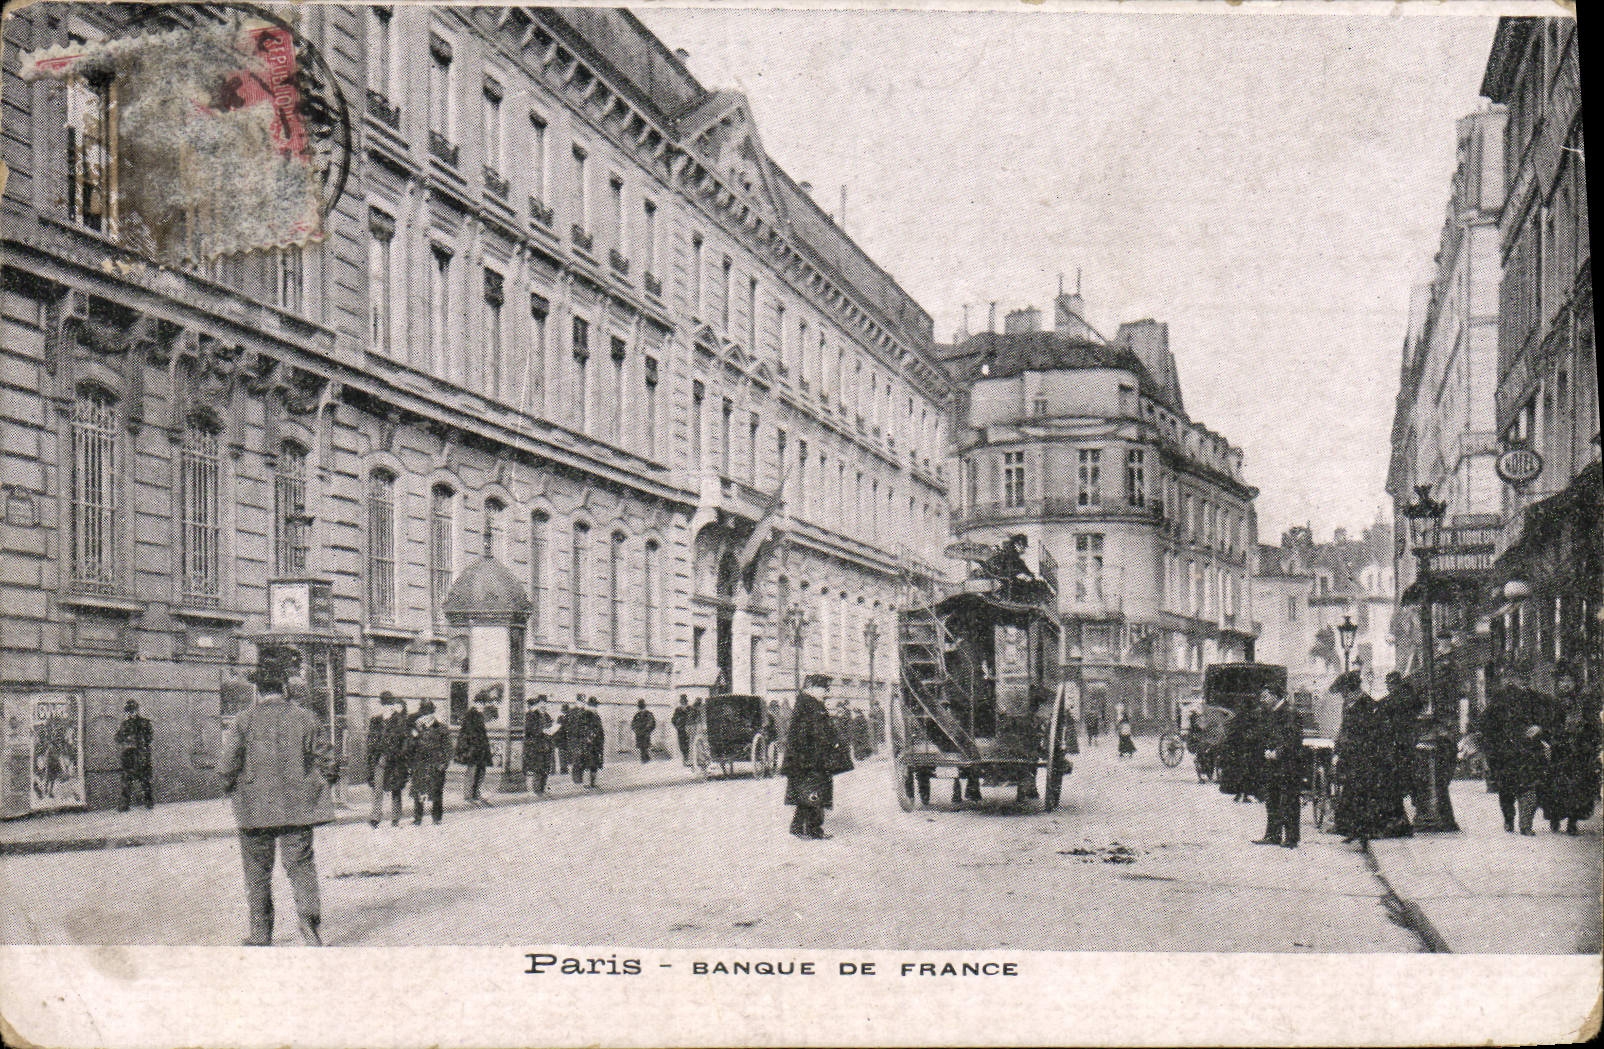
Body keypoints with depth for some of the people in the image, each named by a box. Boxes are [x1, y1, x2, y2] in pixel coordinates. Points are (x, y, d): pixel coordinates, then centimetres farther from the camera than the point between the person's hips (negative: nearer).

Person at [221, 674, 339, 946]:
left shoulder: (245, 721, -2)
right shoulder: (304, 719, 3)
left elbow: (229, 764, -7)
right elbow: (326, 758, 3)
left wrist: (230, 787, 12)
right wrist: (324, 782, 20)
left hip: (255, 808, -1)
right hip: (298, 808, 1)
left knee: (257, 869, 10)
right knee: (300, 862, 6)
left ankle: (260, 933, 14)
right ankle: (309, 911, -18)